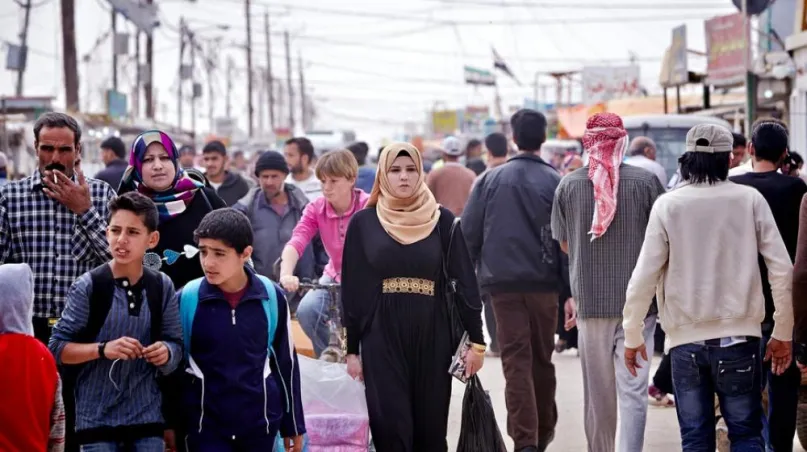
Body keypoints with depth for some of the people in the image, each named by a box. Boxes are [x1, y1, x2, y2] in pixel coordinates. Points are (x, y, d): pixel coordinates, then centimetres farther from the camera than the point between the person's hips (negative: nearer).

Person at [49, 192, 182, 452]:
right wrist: (103, 349, -20)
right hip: (97, 419, -3)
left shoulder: (161, 287, 2)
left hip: (147, 419, 3)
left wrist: (166, 352, -12)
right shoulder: (88, 287, -8)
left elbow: (176, 343, 10)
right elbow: (57, 348, -6)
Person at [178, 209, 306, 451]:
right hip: (205, 423, -2)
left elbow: (285, 362, 7)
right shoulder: (187, 299, -8)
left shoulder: (272, 297, -5)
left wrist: (293, 424, 12)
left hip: (260, 420, 2)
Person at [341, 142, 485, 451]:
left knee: (431, 426, 4)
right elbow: (353, 288, 4)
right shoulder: (363, 223, 3)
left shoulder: (442, 220, 3)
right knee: (390, 426, -6)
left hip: (432, 334, 1)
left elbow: (464, 280, 1)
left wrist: (476, 340, -4)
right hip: (382, 336, -1)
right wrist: (351, 348, 1)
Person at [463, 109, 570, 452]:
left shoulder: (490, 180, 2)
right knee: (543, 359, 15)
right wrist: (569, 291, -3)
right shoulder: (555, 182, -3)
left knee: (516, 362, -2)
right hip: (543, 282, 0)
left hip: (502, 283, 0)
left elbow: (469, 233, 0)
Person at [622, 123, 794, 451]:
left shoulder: (667, 205, -4)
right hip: (739, 336, 0)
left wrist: (632, 336, 6)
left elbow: (644, 277, -6)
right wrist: (783, 334, 7)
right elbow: (782, 270, -3)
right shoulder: (750, 200, -3)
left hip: (686, 339, 0)